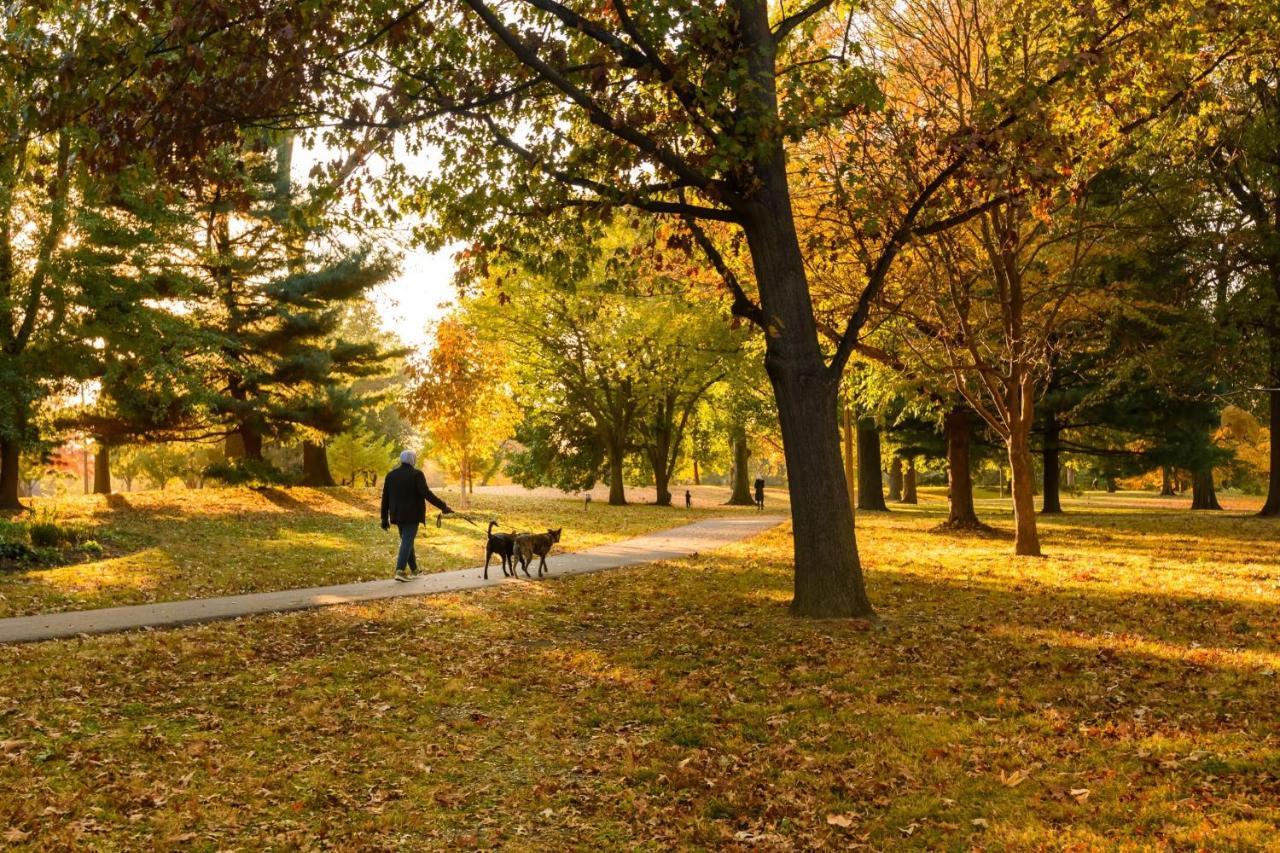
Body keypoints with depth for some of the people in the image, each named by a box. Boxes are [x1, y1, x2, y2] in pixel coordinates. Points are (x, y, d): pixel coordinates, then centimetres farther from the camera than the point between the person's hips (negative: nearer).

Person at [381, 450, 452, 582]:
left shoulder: (391, 475, 7)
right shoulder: (417, 474, -9)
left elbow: (385, 498, 8)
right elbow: (426, 493, -20)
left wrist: (384, 518, 13)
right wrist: (443, 506, -18)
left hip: (398, 515, 6)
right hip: (412, 515, -6)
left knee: (407, 540, 17)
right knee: (407, 541, -5)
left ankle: (414, 570, 24)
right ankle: (400, 571, -17)